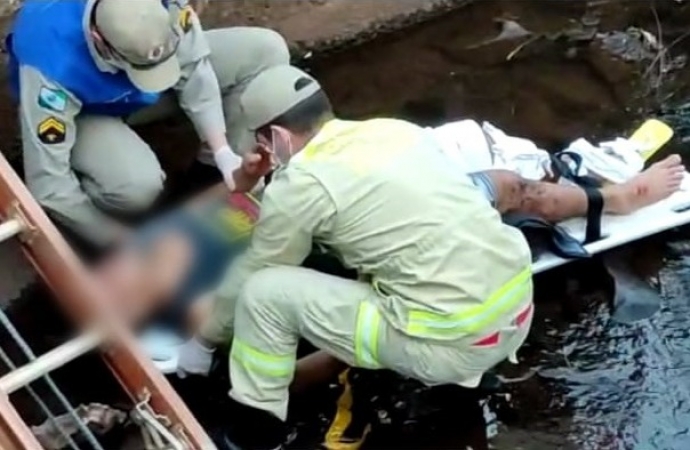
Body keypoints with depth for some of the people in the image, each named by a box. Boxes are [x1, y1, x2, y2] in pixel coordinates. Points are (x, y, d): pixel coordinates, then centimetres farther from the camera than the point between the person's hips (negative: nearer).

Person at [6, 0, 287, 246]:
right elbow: (47, 185, -35)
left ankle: (222, 173, -1)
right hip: (86, 110, -4)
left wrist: (224, 155, -28)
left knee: (268, 51, -14)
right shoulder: (54, 65, -41)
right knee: (138, 185, -36)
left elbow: (193, 71, -18)